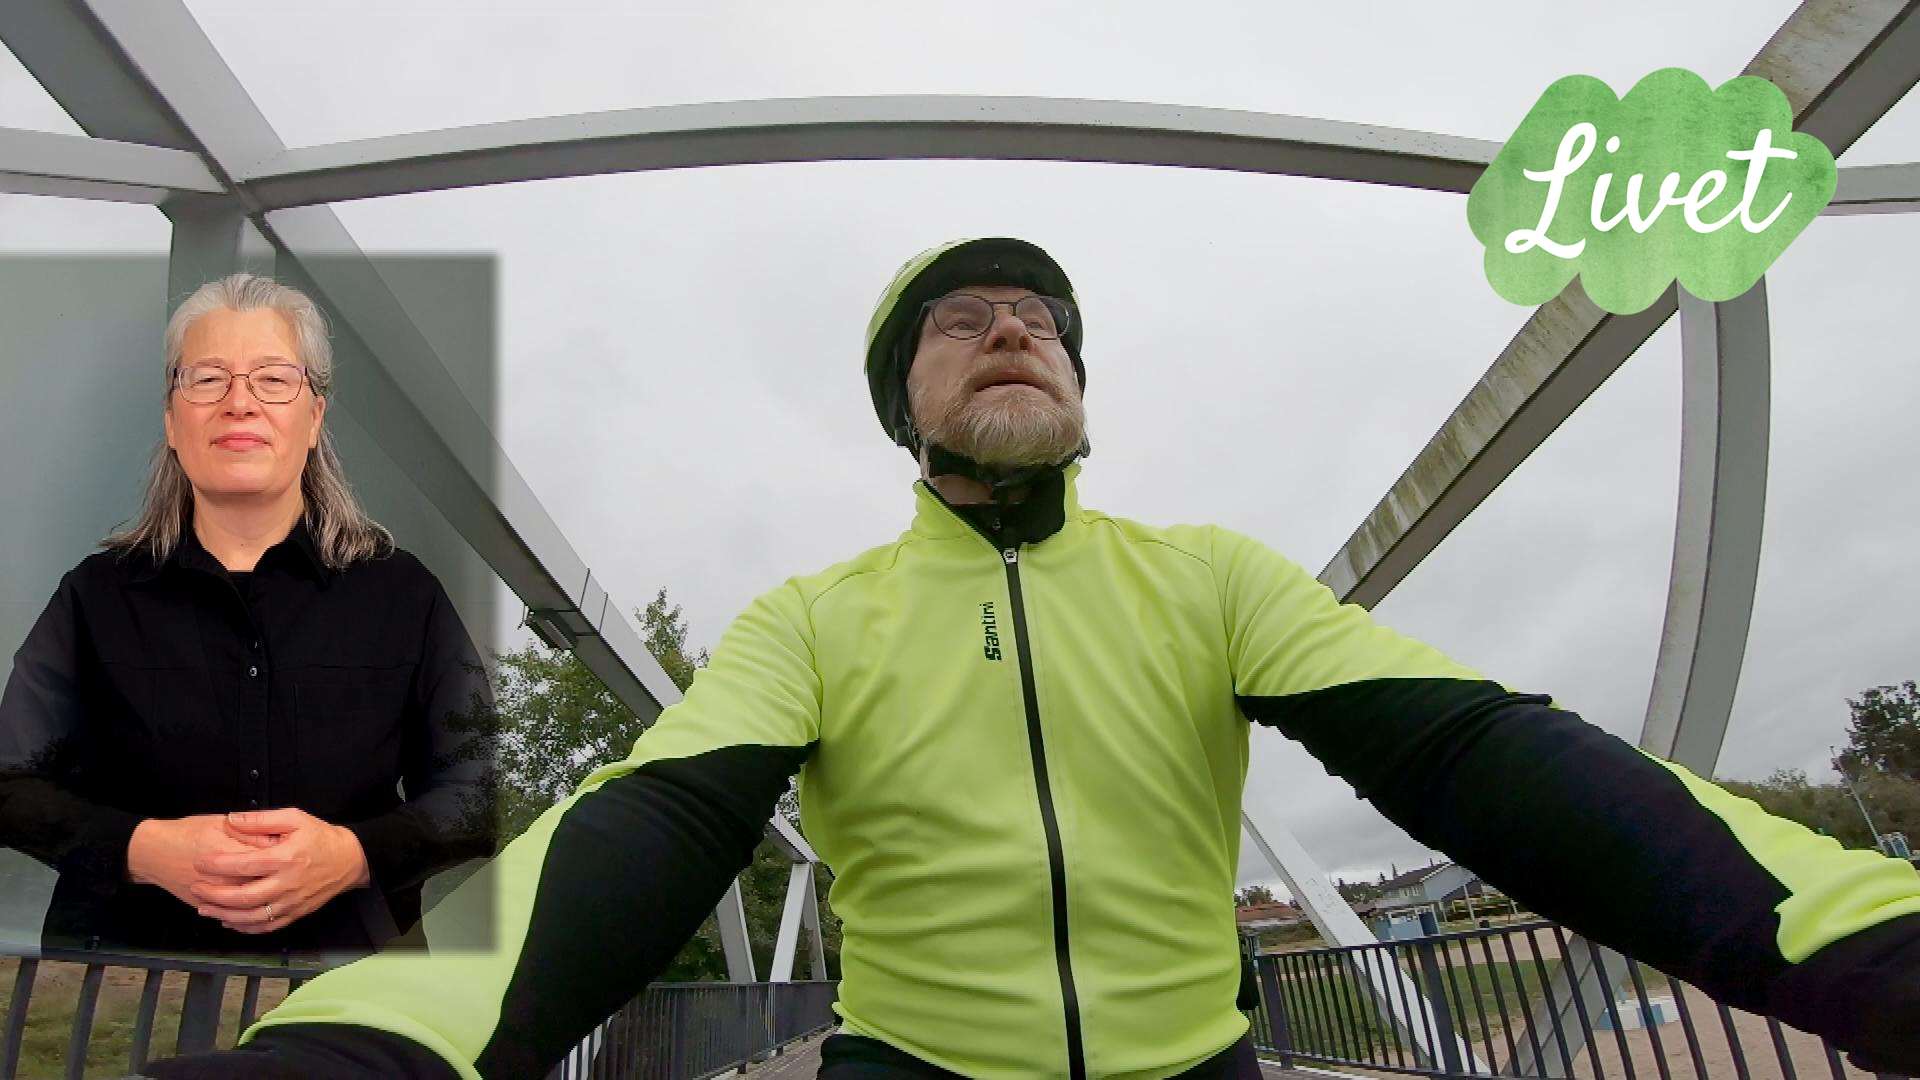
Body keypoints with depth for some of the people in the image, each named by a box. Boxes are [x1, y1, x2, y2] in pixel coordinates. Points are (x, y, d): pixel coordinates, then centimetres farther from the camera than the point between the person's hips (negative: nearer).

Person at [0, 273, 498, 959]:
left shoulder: (400, 592, 4)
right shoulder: (98, 594, 9)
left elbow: (477, 788, 2)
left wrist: (356, 854, -15)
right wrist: (143, 850, -12)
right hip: (129, 942, 1)